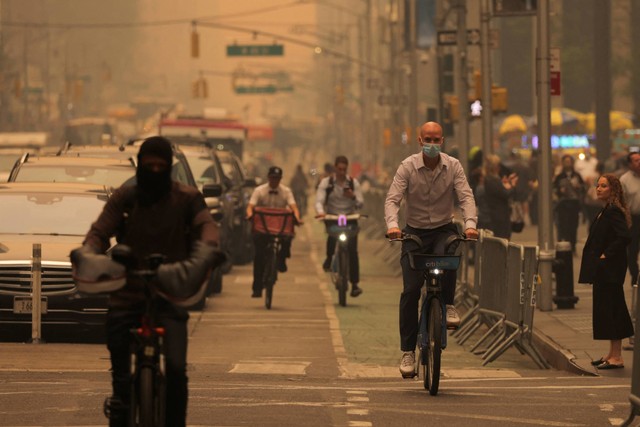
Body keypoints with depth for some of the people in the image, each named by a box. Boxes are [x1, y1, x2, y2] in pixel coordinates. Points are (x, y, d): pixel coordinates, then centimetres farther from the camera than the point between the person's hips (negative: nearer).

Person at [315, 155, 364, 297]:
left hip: (350, 218, 1)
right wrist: (320, 211, -31)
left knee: (352, 249, -13)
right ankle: (329, 259, 4)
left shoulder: (353, 183, 6)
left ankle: (355, 284, -11)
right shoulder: (326, 182, 2)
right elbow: (319, 200, -9)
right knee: (332, 236, -30)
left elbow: (361, 204, 6)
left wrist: (353, 197, -15)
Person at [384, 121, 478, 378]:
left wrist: (470, 224, -32)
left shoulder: (453, 166, -5)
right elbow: (392, 199, -16)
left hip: (443, 229, 0)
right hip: (415, 232, 0)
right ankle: (408, 351, -4)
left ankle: (448, 305, -12)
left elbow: (466, 197, -13)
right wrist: (392, 225, -36)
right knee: (410, 290, -11)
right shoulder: (408, 167, -8)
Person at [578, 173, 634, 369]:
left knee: (609, 309, -7)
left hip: (609, 270, -10)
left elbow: (624, 237, -27)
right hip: (603, 270, 10)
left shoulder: (614, 212, -17)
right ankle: (613, 353, 22)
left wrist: (606, 255, -21)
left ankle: (617, 357, -3)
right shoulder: (607, 211, 14)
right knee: (607, 309, 14)